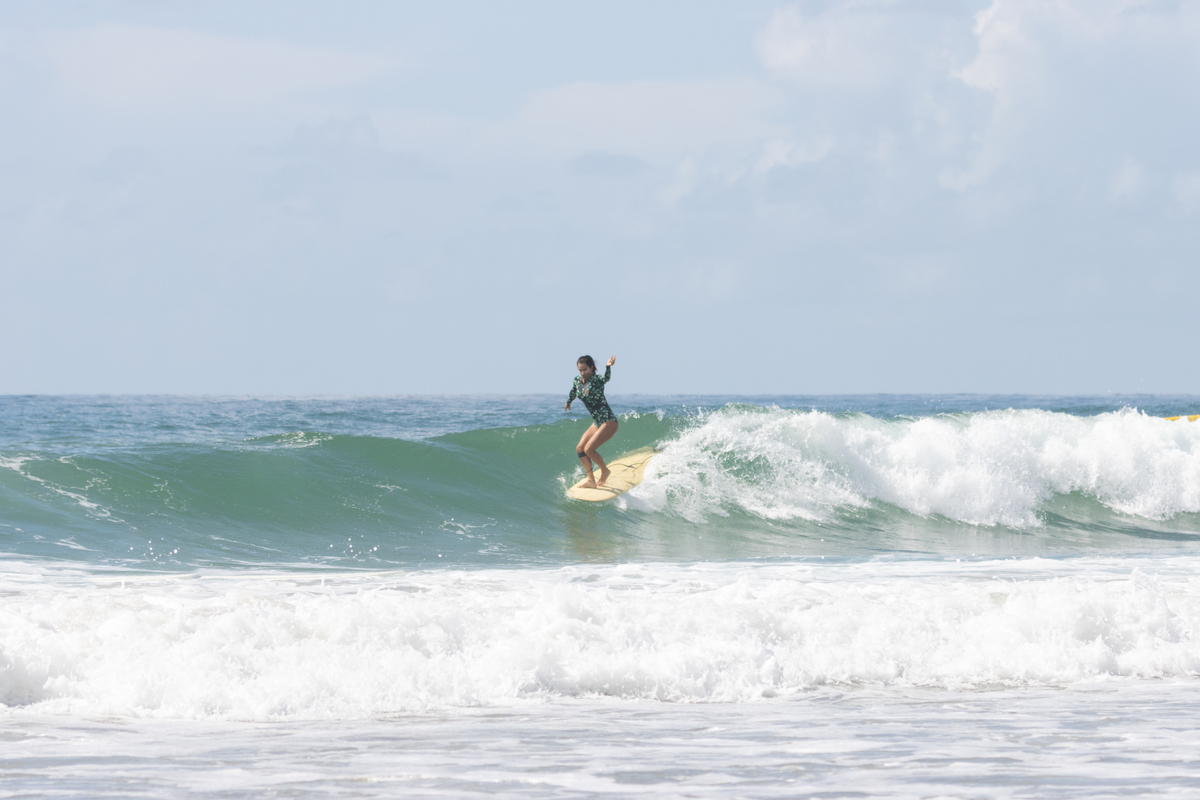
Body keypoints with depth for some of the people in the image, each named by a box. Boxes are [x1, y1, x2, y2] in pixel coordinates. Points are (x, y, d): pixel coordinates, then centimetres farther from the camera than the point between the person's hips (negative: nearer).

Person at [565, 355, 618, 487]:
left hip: (609, 422, -9)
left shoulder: (597, 380, -17)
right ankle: (591, 481, 6)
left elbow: (607, 378, -41)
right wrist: (568, 402, 47)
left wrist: (608, 367, -61)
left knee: (589, 449, -15)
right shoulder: (577, 381, 5)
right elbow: (573, 393, 28)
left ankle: (605, 471, 10)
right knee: (580, 449, 4)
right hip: (597, 423, 9)